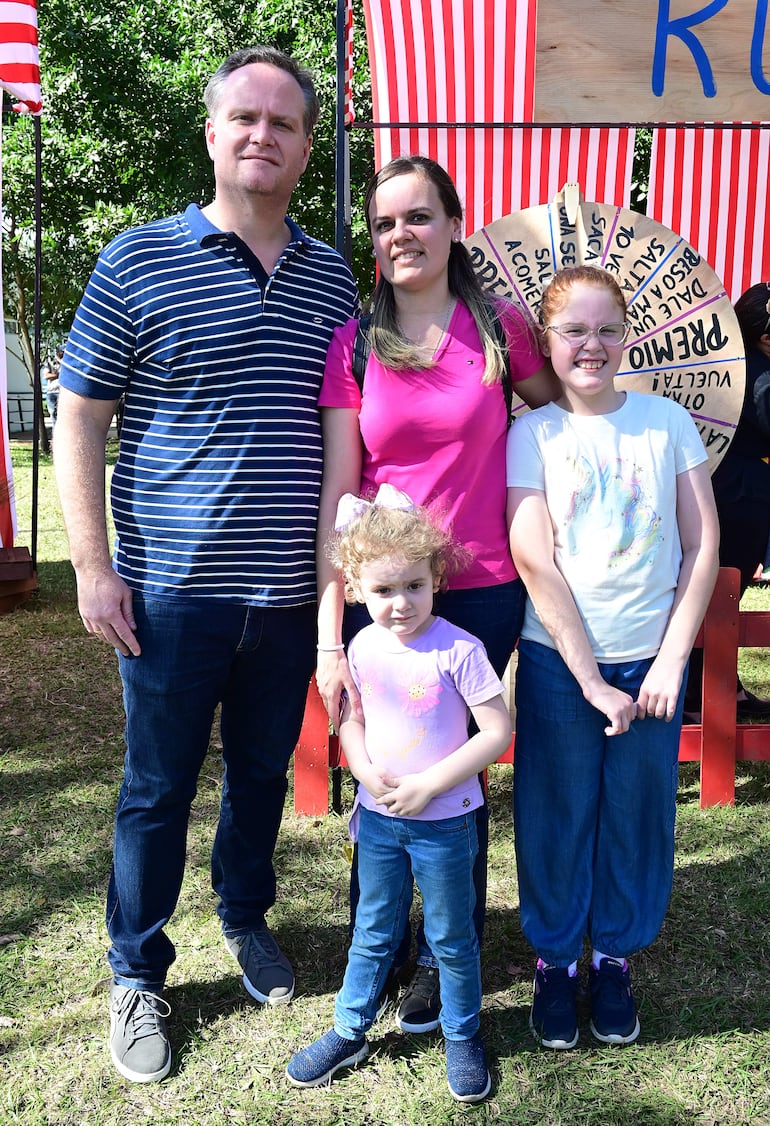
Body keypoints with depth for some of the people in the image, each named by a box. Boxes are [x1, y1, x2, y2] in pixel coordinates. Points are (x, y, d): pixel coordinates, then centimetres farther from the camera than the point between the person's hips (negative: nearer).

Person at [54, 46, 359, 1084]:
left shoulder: (334, 278, 7)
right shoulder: (139, 263, -4)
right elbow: (79, 419, -3)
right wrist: (93, 567, -9)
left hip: (292, 591, 4)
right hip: (173, 591, -3)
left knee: (263, 771, 18)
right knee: (158, 788, 8)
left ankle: (247, 919, 43)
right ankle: (137, 973, 29)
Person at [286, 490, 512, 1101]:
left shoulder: (459, 650, -19)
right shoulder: (364, 648, -4)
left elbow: (498, 731, -17)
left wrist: (428, 785, -20)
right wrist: (365, 769, -11)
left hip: (443, 821, -4)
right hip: (378, 817, 4)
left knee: (451, 938, 14)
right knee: (373, 932, 19)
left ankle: (463, 1037, 35)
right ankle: (349, 1031, 37)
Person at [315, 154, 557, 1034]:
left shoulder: (500, 326, -1)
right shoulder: (353, 344, -1)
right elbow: (336, 491, -5)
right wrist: (329, 636, -10)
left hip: (481, 594, 0)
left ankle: (443, 959, 34)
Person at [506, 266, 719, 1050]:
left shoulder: (667, 421, 3)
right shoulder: (532, 435, -2)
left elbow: (702, 546, 2)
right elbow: (535, 564, -8)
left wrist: (670, 662, -5)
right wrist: (592, 683, -11)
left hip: (652, 661, 2)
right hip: (558, 662, -1)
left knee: (638, 818, 10)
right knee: (557, 818, 8)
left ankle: (615, 959, 32)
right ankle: (555, 960, 29)